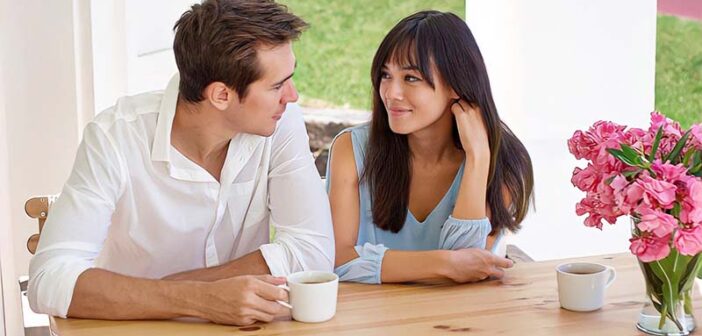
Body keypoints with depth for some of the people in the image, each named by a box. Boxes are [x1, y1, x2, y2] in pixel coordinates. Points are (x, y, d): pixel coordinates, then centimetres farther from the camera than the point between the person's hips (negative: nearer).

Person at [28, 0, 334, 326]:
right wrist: (201, 299, -35)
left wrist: (164, 291, -20)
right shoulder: (114, 136, -17)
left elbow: (314, 252, -17)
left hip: (241, 324, 2)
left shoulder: (283, 125, -10)